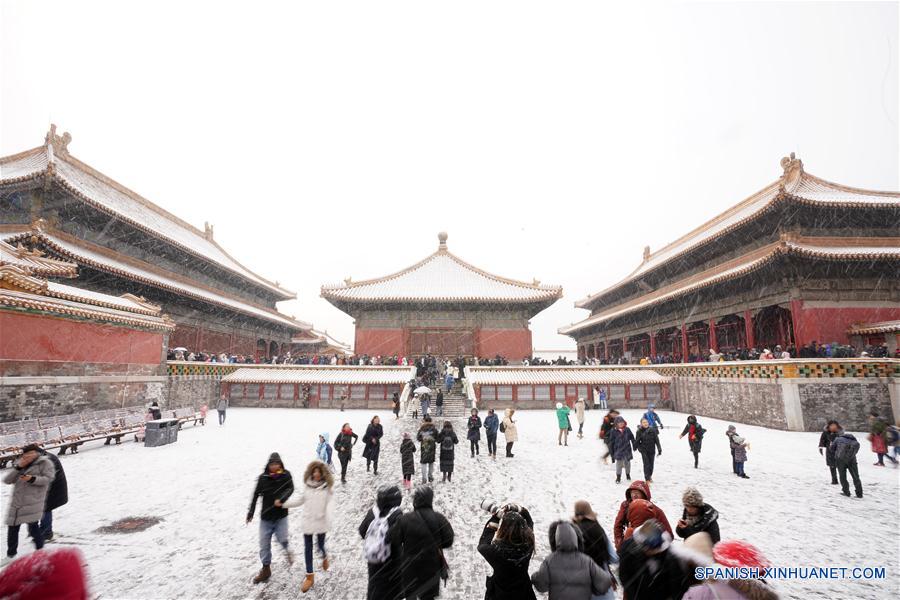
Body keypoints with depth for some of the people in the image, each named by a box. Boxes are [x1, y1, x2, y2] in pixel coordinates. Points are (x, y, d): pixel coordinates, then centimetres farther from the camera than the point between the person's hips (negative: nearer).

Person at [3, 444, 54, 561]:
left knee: (33, 527, -8)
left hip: (33, 503, -6)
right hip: (16, 503, 6)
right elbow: (6, 480, 6)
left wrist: (32, 479, -21)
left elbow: (48, 478, -8)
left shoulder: (44, 463, 0)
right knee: (12, 528, 14)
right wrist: (18, 468, -6)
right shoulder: (20, 465, 16)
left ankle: (40, 550, 10)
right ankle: (11, 554, 34)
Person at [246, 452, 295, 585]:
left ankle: (287, 551, 33)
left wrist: (281, 499, -33)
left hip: (281, 515, -1)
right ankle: (266, 569, 27)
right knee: (264, 544, 8)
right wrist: (250, 512, 0)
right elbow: (256, 495, 0)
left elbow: (290, 488, -16)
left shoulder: (286, 475, -8)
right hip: (265, 516, 2)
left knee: (282, 539, -3)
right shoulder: (263, 477, -7)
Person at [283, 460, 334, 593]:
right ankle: (309, 576, 26)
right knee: (307, 548, 10)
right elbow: (301, 499, 5)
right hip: (307, 520, 3)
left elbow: (330, 502, -14)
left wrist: (328, 515, -29)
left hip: (321, 521, -3)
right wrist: (284, 503, -1)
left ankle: (324, 557, 48)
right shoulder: (307, 484, -4)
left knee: (320, 545, 11)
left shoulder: (328, 485, -13)